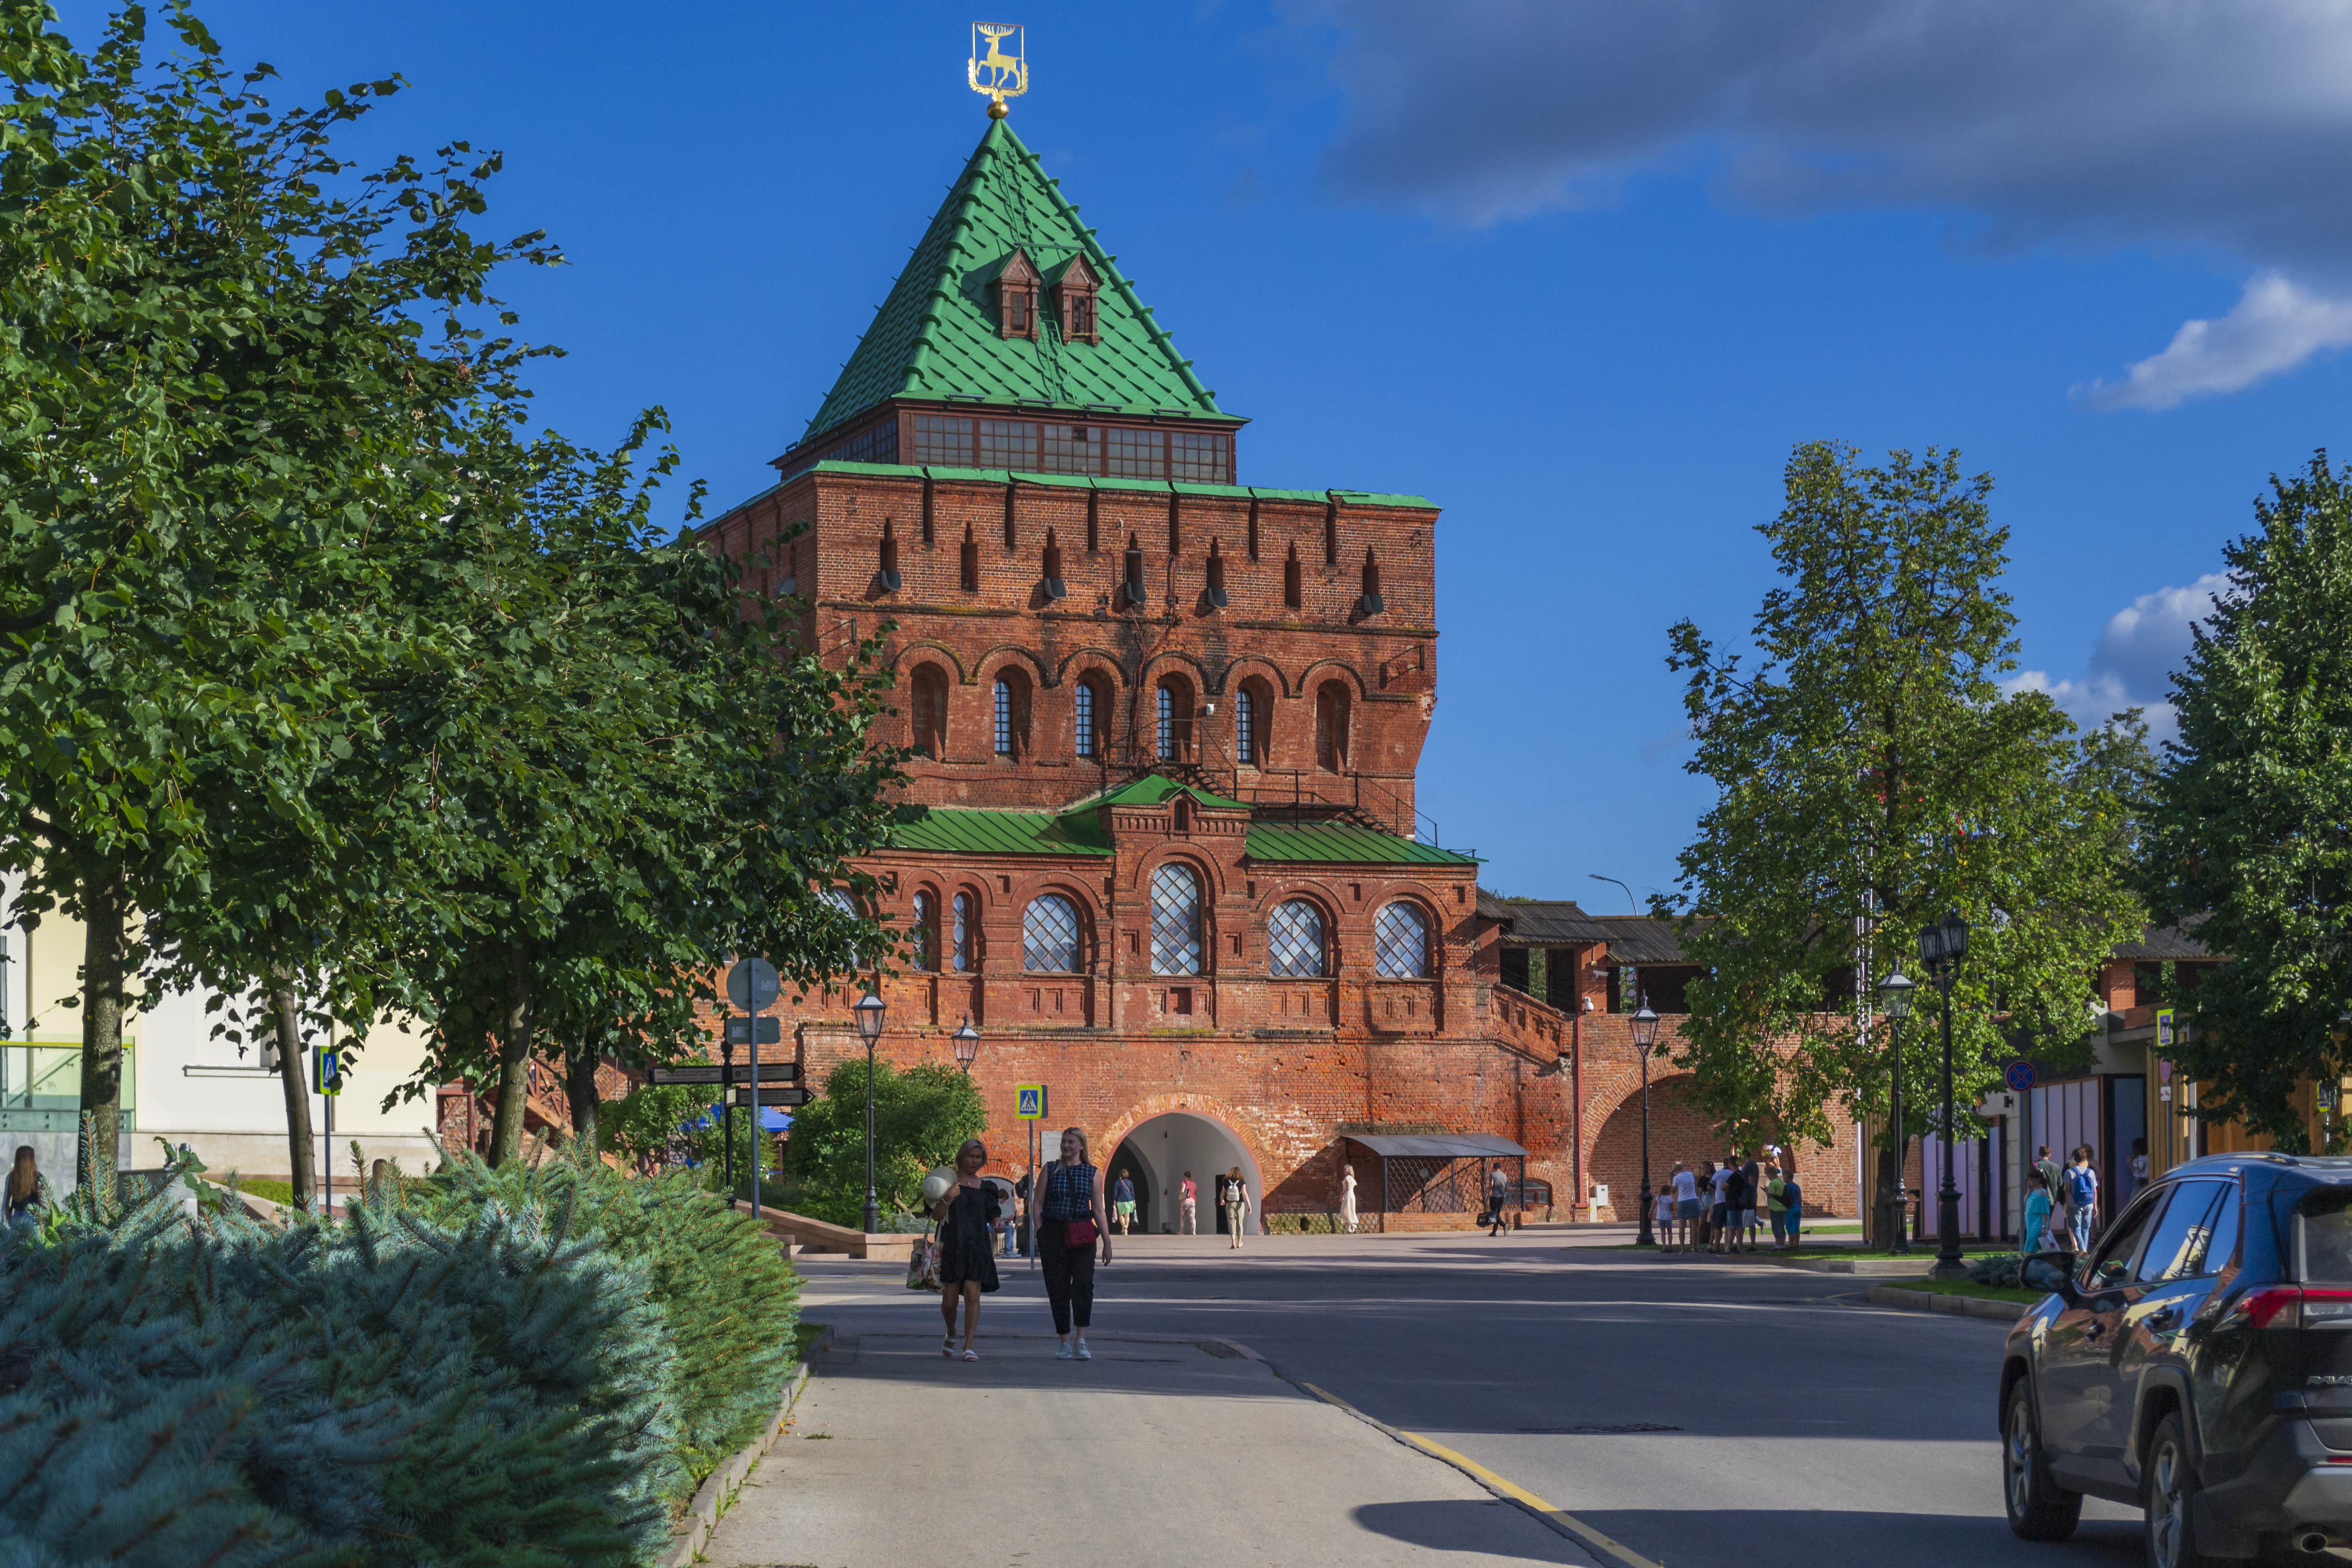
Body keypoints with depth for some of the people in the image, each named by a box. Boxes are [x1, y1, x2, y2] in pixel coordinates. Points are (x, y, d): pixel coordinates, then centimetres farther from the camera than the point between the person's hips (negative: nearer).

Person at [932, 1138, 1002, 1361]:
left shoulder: (986, 1187, 13)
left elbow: (993, 1220, 16)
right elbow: (936, 1215, 0)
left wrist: (997, 1222, -7)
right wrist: (947, 1199, -18)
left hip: (977, 1247, 1)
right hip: (951, 1247, -1)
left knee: (972, 1294, -11)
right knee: (950, 1299, -2)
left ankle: (969, 1346, -9)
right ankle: (951, 1335, 28)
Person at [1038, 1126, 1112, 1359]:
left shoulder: (1091, 1173, 10)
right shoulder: (1050, 1169, 8)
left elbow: (1098, 1211, 10)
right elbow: (1038, 1204, 7)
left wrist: (1107, 1243, 6)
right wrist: (1040, 1235, -4)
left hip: (1082, 1235, 0)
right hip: (1054, 1233, 1)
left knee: (1083, 1283, -17)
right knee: (1058, 1288, 1)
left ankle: (1081, 1342, -18)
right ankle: (1065, 1343, 11)